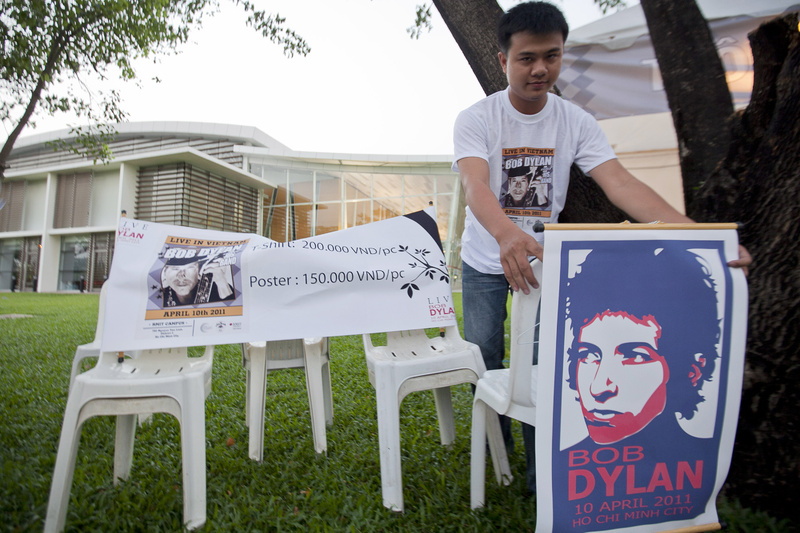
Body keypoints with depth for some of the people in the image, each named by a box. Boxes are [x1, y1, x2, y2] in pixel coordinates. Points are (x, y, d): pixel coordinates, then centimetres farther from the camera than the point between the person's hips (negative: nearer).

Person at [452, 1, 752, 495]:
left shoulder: (576, 122, -6)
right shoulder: (476, 119, -13)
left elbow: (620, 182, -17)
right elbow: (475, 185, -31)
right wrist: (506, 234, -53)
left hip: (543, 258, 1)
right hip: (485, 262, -1)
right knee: (484, 356, 6)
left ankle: (542, 469, 21)